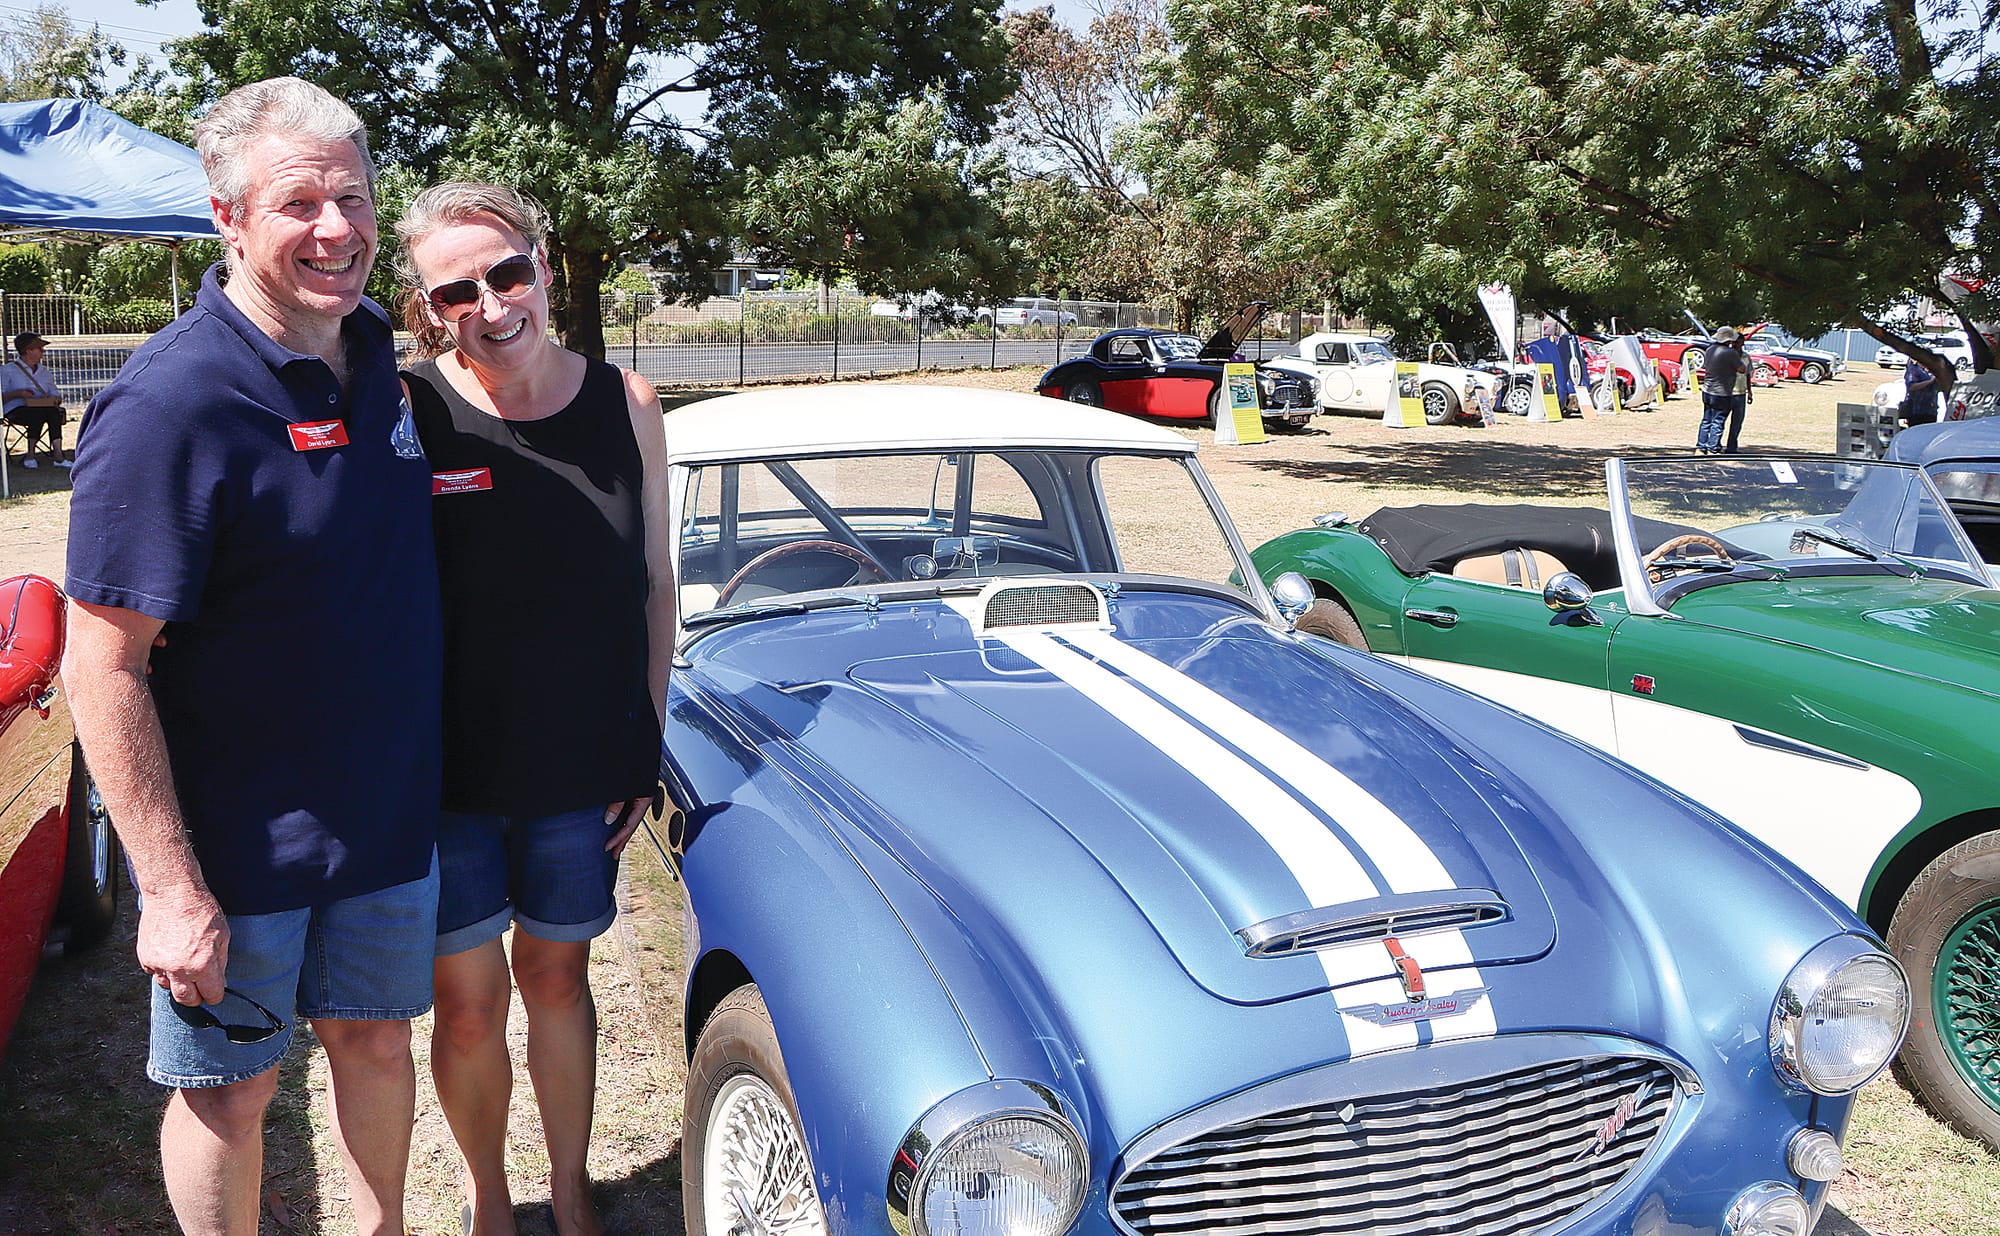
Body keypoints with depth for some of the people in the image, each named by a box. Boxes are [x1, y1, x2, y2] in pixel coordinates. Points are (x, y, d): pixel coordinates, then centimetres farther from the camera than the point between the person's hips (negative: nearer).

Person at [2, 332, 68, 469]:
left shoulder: (45, 373, 26)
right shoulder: (7, 370, 10)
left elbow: (55, 394, 20)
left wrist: (56, 400, -5)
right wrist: (18, 393, -16)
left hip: (44, 407, 4)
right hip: (16, 410, -4)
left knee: (54, 412, -34)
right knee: (40, 413, -38)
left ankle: (57, 455, -44)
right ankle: (30, 454, -30)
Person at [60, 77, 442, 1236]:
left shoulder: (374, 348, 1)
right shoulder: (171, 402, -22)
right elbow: (106, 668, -20)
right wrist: (171, 890, -21)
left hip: (389, 813, 6)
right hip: (237, 842, -6)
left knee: (375, 1041, 22)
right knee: (231, 1090, 12)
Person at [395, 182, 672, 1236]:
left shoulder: (625, 406, -4)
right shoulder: (403, 414, -11)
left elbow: (655, 586, 3)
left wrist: (646, 748, 3)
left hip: (582, 768, 2)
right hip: (443, 770, -2)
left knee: (557, 976, 18)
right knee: (468, 1004, 9)